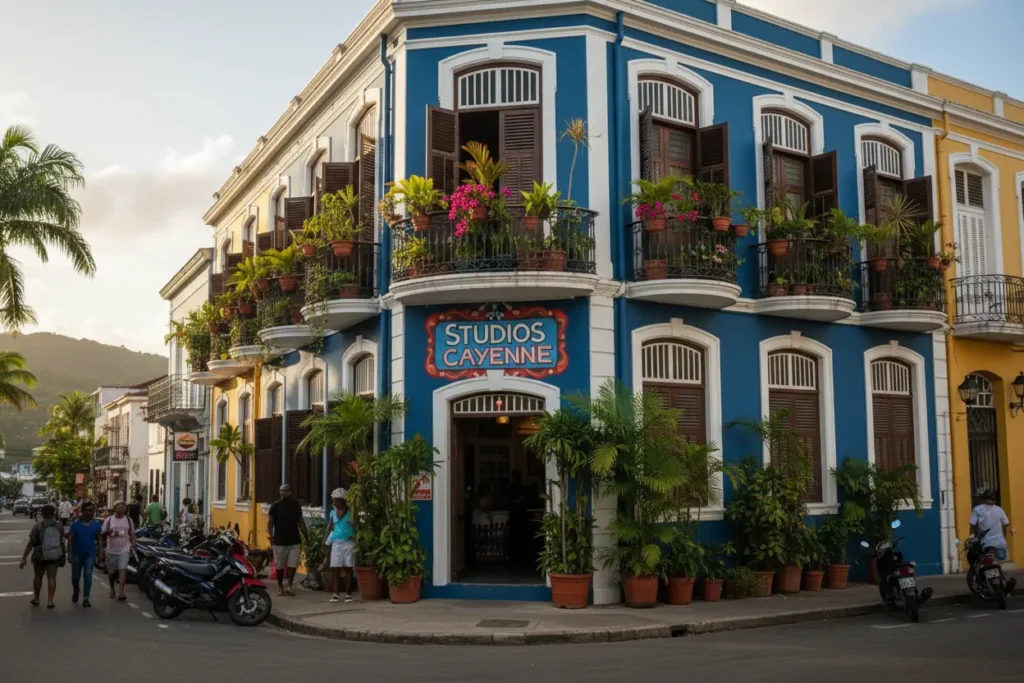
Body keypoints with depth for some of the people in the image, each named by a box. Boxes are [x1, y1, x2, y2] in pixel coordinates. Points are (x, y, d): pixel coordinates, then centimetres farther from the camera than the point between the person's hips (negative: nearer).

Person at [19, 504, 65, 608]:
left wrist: (24, 557, -8)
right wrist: (63, 556, 13)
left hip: (40, 556, -1)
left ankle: (36, 599, 30)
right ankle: (50, 601, -1)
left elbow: (31, 543, -12)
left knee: (38, 577, 17)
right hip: (54, 556, 1)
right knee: (51, 577, 5)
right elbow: (62, 543, 0)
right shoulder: (59, 526, -3)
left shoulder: (38, 526, -9)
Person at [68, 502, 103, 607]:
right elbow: (70, 539, -8)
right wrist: (70, 553, -14)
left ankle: (86, 598, 0)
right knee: (75, 576, 11)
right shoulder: (76, 523, -9)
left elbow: (99, 538, 5)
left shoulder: (97, 524, -3)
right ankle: (76, 591, 41)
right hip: (77, 554, 0)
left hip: (90, 554, 0)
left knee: (88, 575, -6)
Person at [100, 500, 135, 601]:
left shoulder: (128, 520, 4)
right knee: (111, 571, 14)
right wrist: (102, 548, -4)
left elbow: (132, 534, 11)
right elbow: (102, 534, 0)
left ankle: (121, 592, -18)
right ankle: (112, 588, 38)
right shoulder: (108, 520, -2)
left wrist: (133, 545, 3)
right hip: (111, 550, 1)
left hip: (124, 549, 0)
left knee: (123, 570, -14)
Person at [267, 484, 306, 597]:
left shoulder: (296, 505, 6)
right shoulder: (276, 506, -4)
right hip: (280, 541, -2)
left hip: (294, 541, 2)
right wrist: (271, 536, -13)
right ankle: (280, 586, 21)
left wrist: (305, 535, 7)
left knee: (292, 565, -3)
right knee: (280, 566, 7)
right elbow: (270, 522, -3)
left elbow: (300, 521, 12)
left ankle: (290, 586, 3)